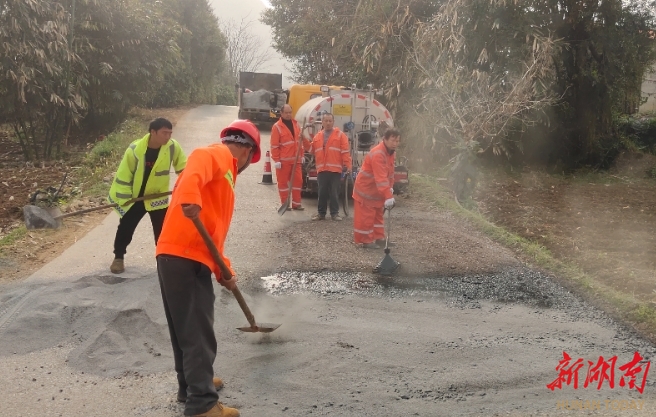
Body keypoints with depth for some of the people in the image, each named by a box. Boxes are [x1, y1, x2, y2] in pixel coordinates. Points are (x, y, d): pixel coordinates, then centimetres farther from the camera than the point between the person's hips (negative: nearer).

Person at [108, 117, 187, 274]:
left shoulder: (173, 147, -18)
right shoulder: (135, 149, -23)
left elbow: (183, 167, 0)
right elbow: (124, 174, -14)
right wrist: (123, 197, -11)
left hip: (158, 197, 1)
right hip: (135, 197, -1)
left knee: (162, 231, 0)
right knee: (125, 228, 10)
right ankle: (118, 257, 30)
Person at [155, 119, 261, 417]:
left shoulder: (225, 174, 26)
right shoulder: (218, 155, -1)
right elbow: (194, 168, -26)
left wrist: (224, 271, 23)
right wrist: (189, 199, -44)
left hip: (189, 258, 10)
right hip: (184, 257, -10)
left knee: (189, 329, 21)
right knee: (199, 333, -5)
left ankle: (191, 385, 35)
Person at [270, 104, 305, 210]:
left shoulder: (295, 124, 10)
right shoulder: (277, 127, -8)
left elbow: (300, 140, 17)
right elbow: (274, 145, -10)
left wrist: (301, 155, 14)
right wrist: (276, 160, -13)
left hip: (296, 159, 5)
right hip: (283, 160, -5)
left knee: (298, 180, 5)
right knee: (283, 182, 3)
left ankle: (296, 203, 13)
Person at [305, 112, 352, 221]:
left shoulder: (340, 135, 2)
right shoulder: (317, 136, 15)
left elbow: (346, 151, -3)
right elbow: (312, 149, 14)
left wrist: (348, 165, -10)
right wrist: (305, 141, 0)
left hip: (335, 169, -3)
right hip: (321, 169, 3)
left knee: (334, 192, 2)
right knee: (322, 192, 8)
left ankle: (335, 213, 11)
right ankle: (321, 213, 16)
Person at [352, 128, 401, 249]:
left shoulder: (390, 152, 3)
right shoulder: (378, 154, -30)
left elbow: (390, 172, 11)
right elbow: (381, 178, -36)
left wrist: (390, 188, 1)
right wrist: (388, 196, -40)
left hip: (377, 191, 10)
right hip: (365, 189, -10)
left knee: (378, 214, 17)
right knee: (365, 216, -3)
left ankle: (379, 237, 27)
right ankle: (365, 241, 6)